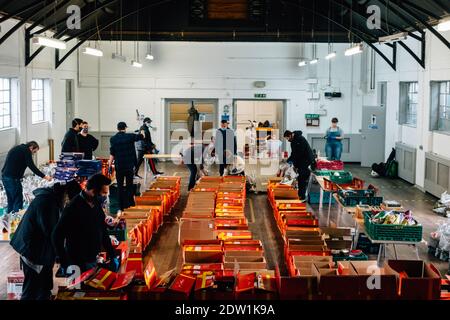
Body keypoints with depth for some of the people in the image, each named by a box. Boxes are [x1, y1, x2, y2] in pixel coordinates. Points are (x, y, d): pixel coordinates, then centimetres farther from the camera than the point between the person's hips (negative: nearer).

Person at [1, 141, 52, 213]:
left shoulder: (17, 149, 23)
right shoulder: (26, 150, -5)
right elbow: (32, 166, -12)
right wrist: (44, 177, -9)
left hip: (5, 176, 10)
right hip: (13, 178, -10)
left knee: (11, 200, 16)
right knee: (18, 200, -6)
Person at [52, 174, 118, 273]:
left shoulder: (97, 206, 3)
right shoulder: (73, 208, -20)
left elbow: (103, 232, 15)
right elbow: (57, 237, -18)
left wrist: (112, 256, 13)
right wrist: (65, 264, -20)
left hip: (94, 261, 7)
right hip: (78, 265, -7)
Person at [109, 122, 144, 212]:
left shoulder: (113, 139, -4)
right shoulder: (130, 136, -5)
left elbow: (112, 154, -7)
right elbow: (141, 136, 12)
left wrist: (110, 165, 0)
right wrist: (142, 132, 35)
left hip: (119, 166, 0)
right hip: (130, 165, 0)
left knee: (120, 186, 6)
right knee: (129, 184, 13)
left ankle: (121, 206, 6)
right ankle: (129, 203, 16)